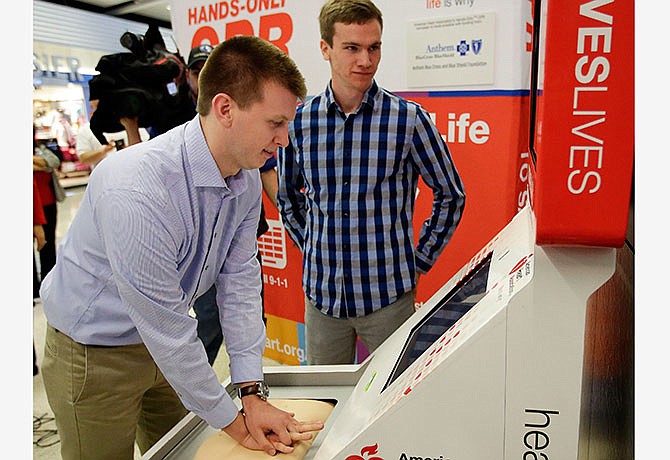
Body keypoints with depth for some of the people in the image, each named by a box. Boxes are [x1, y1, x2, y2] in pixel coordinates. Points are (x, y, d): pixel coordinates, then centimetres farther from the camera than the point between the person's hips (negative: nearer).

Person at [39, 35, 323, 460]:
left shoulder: (247, 178, -11)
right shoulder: (137, 190, -36)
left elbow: (240, 281, -7)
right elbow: (166, 328, -30)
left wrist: (253, 393, -9)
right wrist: (233, 422, -18)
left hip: (166, 341, 6)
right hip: (96, 352, -6)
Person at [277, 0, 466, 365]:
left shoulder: (409, 119, -8)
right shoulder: (298, 122, -1)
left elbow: (451, 195, 3)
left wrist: (420, 259, 1)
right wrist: (311, 249, 10)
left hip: (389, 294, -2)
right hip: (321, 294, 3)